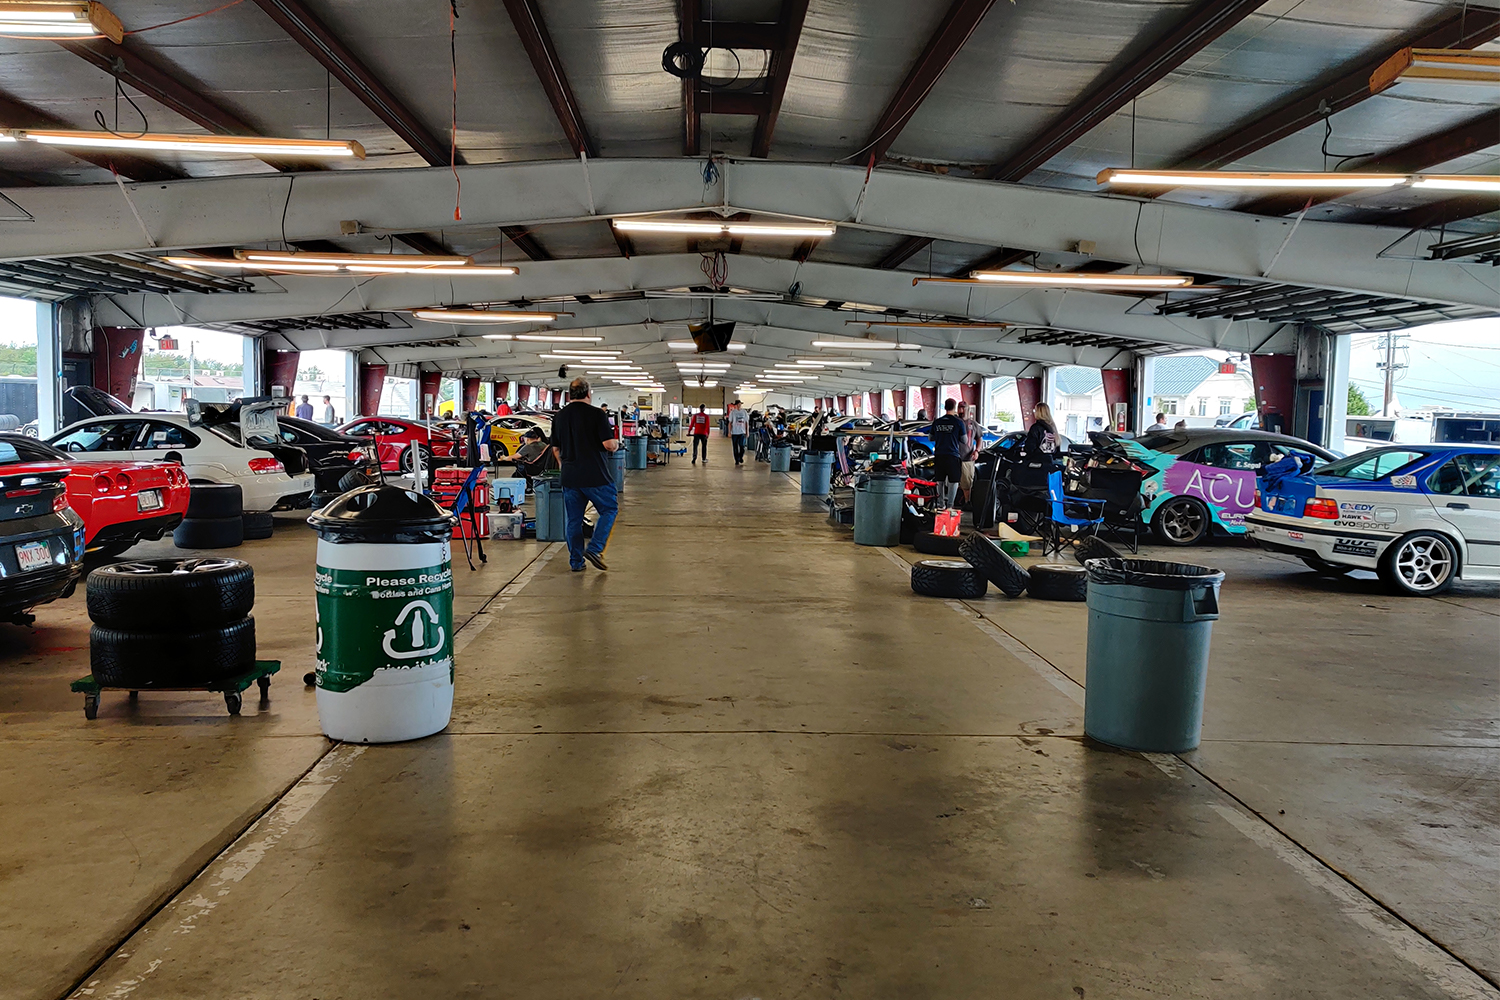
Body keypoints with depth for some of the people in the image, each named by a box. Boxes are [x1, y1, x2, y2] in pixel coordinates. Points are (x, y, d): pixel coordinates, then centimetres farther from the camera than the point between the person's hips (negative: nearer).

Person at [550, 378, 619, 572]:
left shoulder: (559, 416, 9)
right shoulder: (596, 414, -9)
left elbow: (555, 449, 15)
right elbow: (609, 444, -15)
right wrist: (617, 444, 7)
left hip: (569, 476, 5)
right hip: (596, 476, -5)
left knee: (573, 520, 11)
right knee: (609, 509, 11)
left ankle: (576, 562, 14)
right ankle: (594, 548, -3)